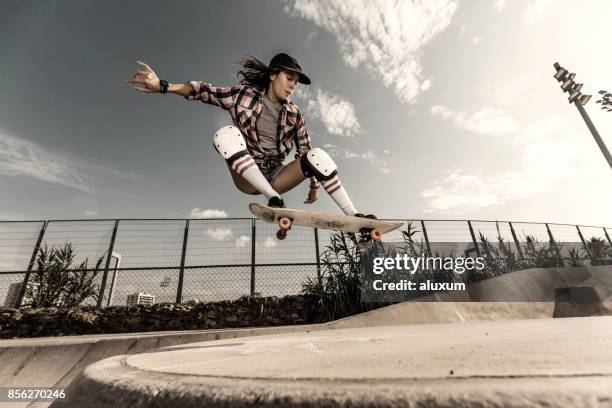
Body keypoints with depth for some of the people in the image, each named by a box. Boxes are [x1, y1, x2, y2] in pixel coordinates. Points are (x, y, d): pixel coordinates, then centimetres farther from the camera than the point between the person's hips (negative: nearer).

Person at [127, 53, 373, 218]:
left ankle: (352, 216, -20)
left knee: (317, 155, -22)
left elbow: (305, 150, 6)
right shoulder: (244, 95, 0)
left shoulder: (294, 114, 5)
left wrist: (313, 184, 5)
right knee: (226, 134, -28)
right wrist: (163, 86, -24)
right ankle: (273, 199, -33)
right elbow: (207, 92, -9)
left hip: (276, 175, 2)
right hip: (246, 177, -1)